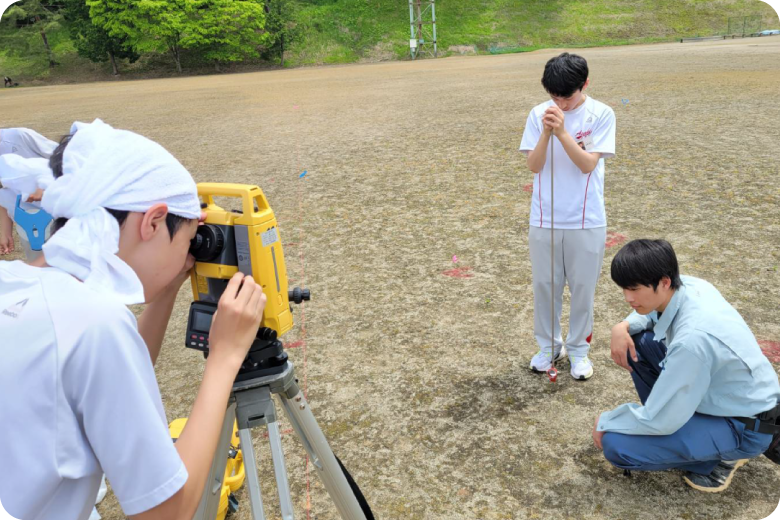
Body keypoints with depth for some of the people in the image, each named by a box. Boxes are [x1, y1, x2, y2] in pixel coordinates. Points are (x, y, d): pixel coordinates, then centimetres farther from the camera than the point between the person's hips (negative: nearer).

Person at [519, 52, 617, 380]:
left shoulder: (601, 115, -7)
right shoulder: (539, 115, -3)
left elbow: (588, 164, -15)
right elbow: (533, 166, -8)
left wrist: (562, 132, -26)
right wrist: (546, 133, -23)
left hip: (587, 221, -1)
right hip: (544, 220, 2)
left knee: (582, 288, 10)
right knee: (544, 285, 12)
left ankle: (578, 348, 30)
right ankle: (548, 345, 32)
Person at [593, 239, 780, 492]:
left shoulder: (692, 338, -36)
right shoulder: (687, 285, -13)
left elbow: (659, 421, -27)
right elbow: (651, 310, 13)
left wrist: (605, 422, -10)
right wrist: (623, 327, -8)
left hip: (744, 427, -8)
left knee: (616, 446, -19)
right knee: (636, 340, 1)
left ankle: (720, 456, 1)